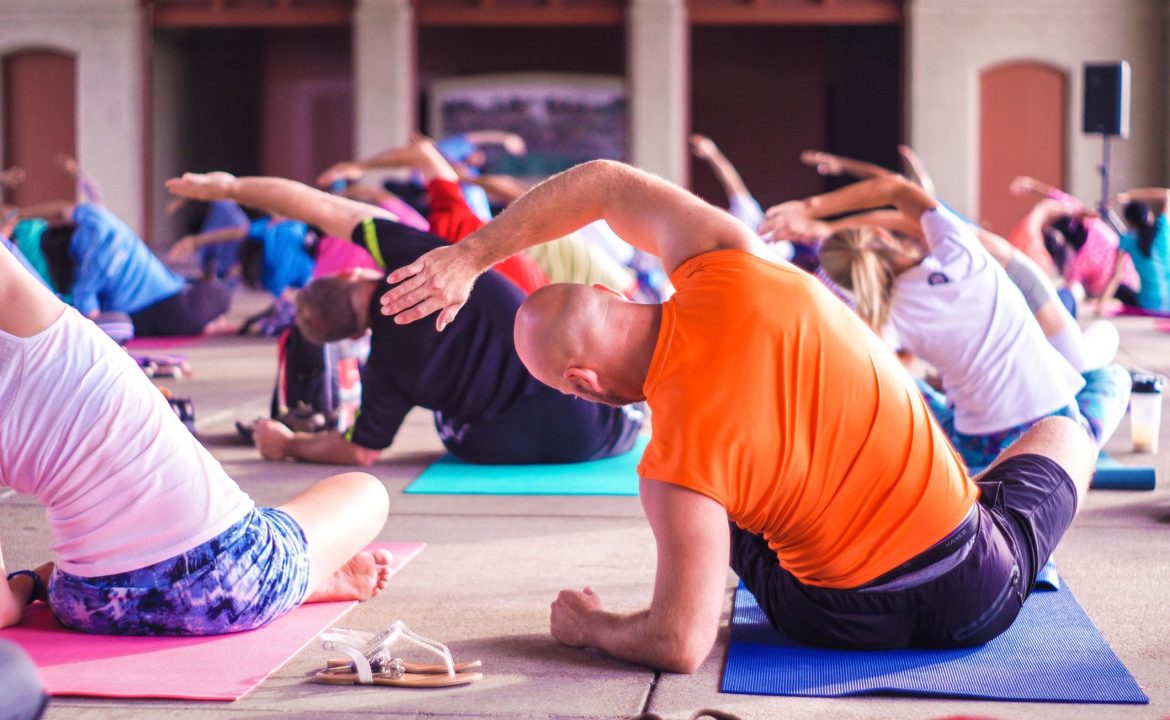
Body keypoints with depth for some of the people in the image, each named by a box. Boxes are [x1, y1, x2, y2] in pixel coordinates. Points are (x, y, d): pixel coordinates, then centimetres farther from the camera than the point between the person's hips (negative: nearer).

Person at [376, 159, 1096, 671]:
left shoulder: (675, 466, -25)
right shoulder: (730, 270, -16)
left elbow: (681, 646, -20)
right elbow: (607, 182, 1)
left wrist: (585, 625, -1)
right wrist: (470, 256, 5)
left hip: (843, 622, -2)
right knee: (1064, 434, 32)